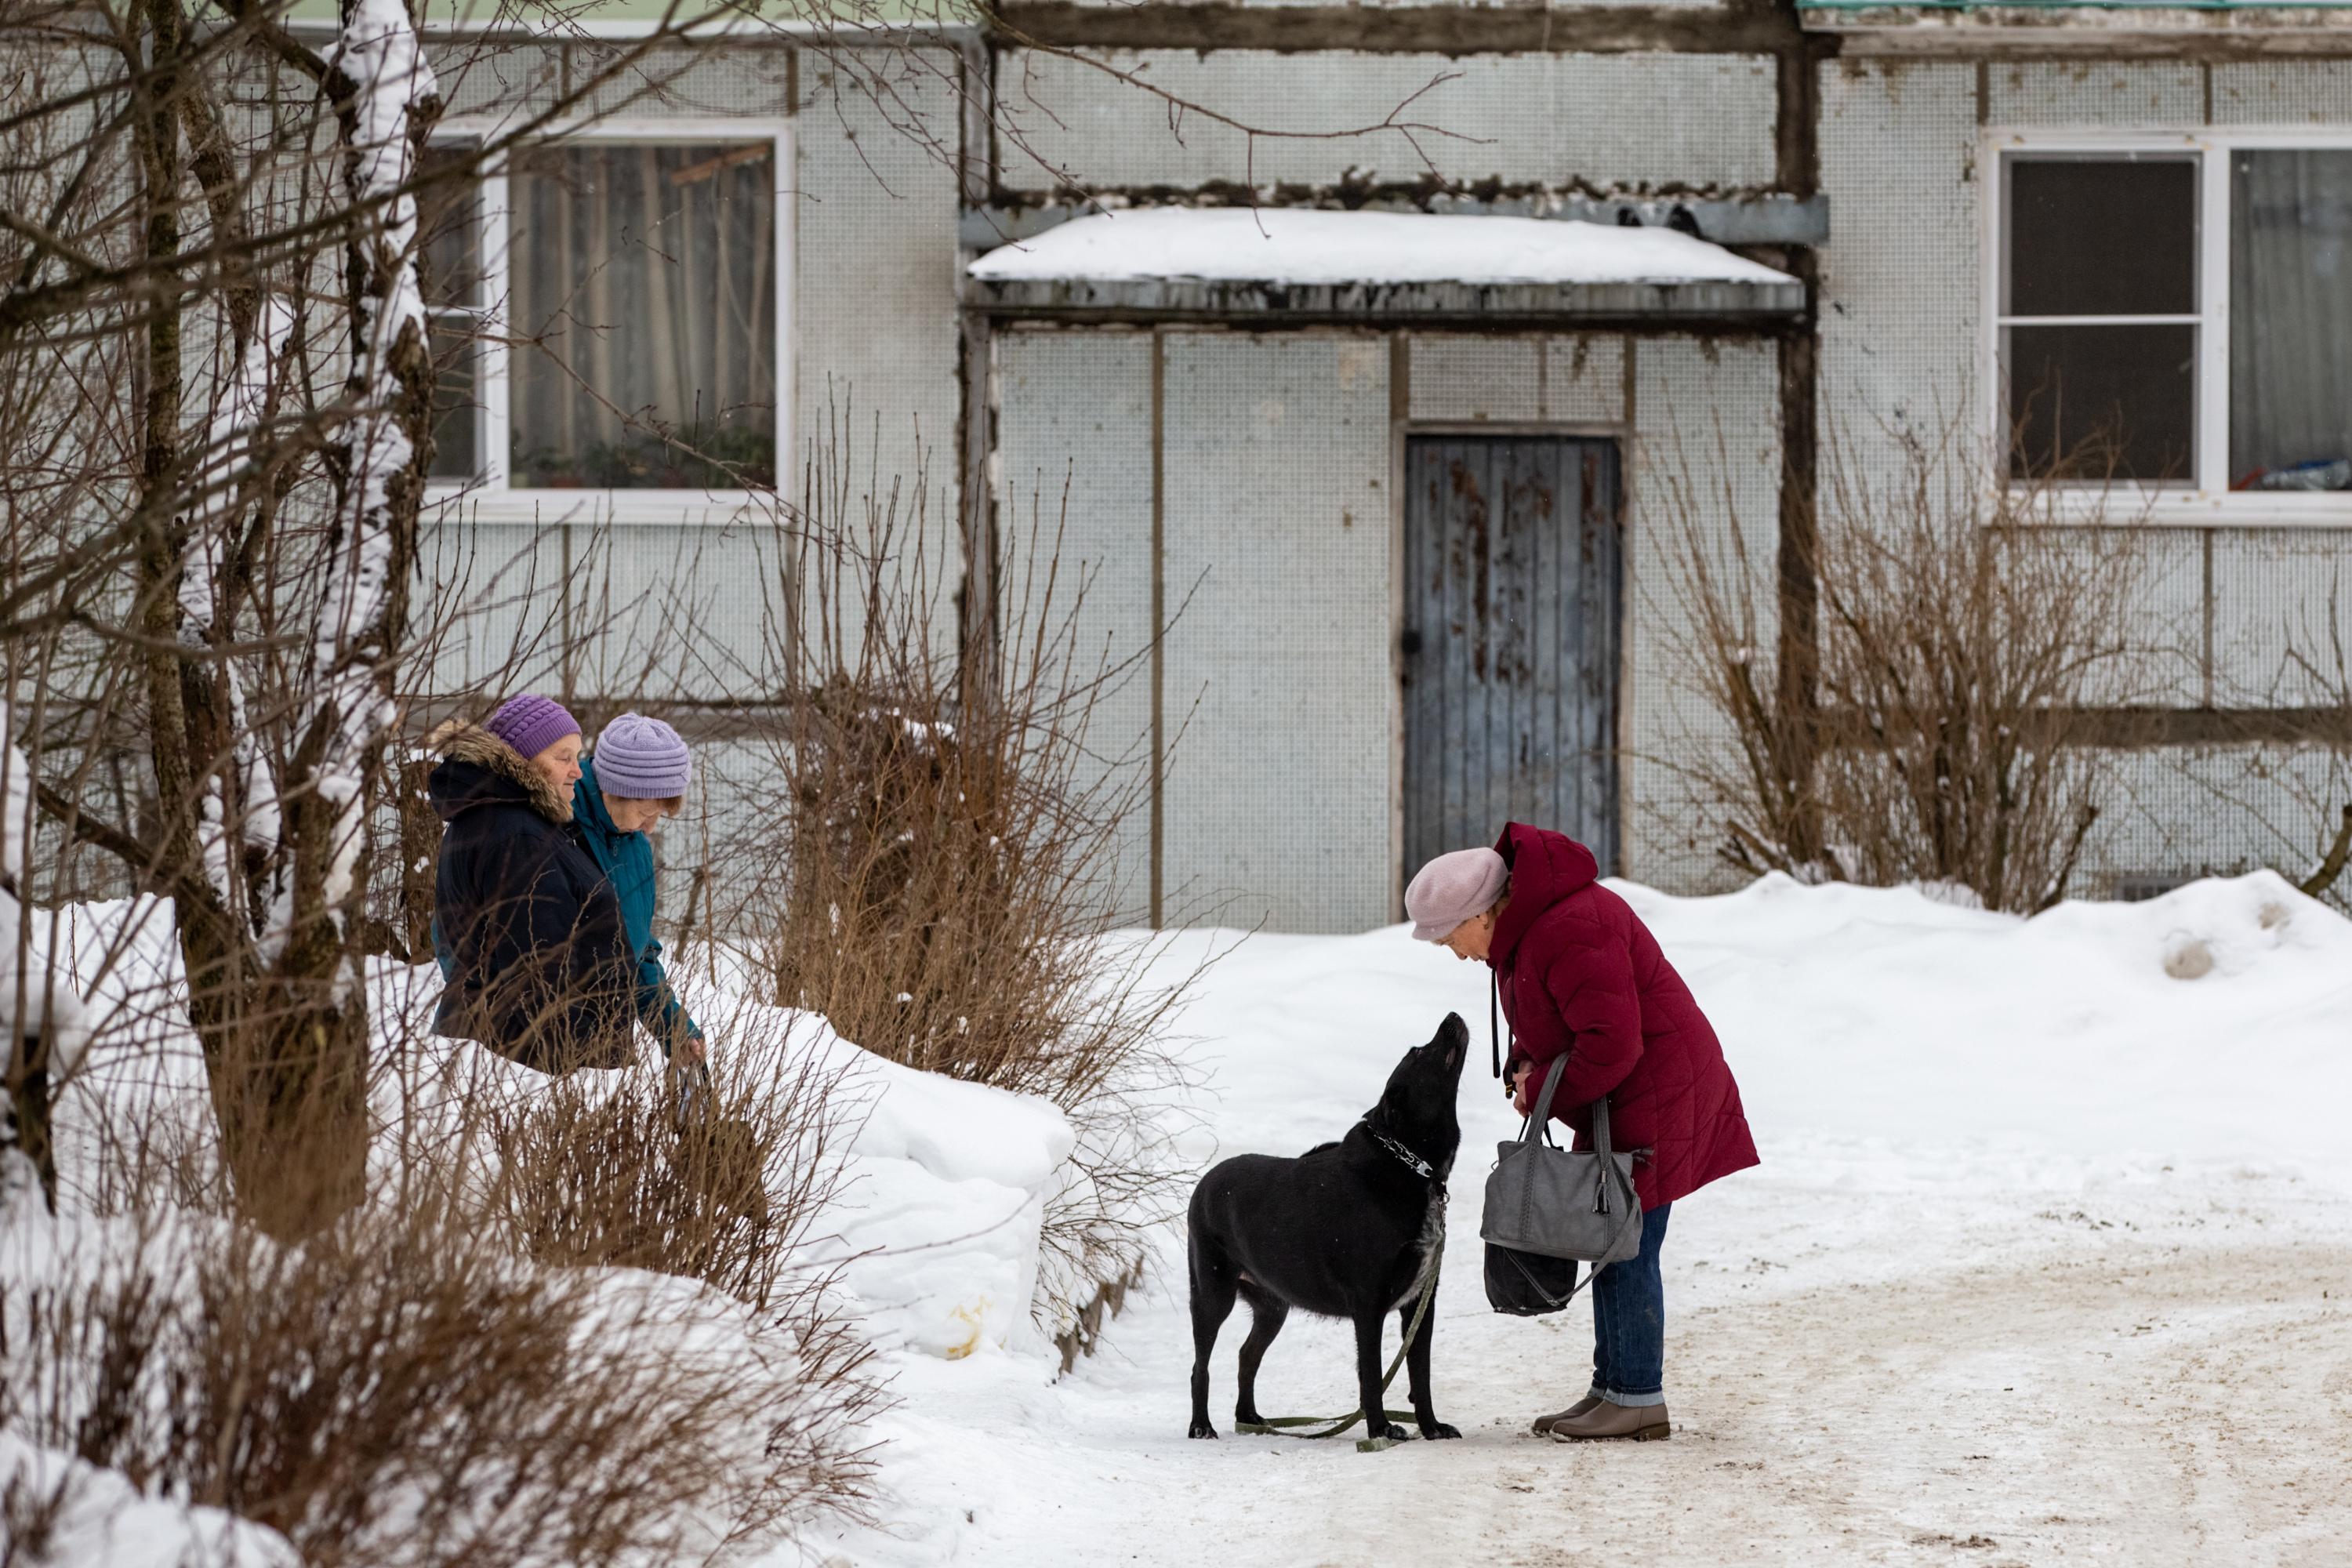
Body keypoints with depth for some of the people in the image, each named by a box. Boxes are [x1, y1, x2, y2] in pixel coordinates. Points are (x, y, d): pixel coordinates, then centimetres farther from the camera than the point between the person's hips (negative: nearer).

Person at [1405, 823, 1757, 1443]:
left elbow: (1612, 1041, -29)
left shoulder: (1572, 932, -26)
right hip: (1620, 1105, 11)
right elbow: (1546, 1020, 21)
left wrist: (1545, 1090, -16)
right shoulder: (1521, 927, 8)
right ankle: (1612, 1389, 20)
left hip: (1654, 1099, -11)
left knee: (1626, 1250, -8)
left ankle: (1638, 1401, -4)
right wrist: (1525, 1069, 0)